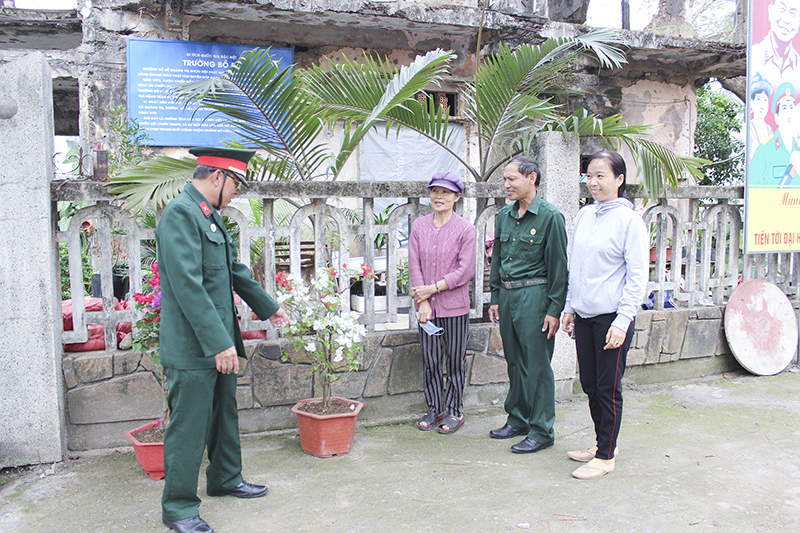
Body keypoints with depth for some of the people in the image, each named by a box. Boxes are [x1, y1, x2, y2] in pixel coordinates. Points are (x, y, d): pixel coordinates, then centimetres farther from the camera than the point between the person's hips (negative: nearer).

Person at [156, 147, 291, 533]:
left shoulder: (210, 215, 13)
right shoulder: (180, 213, -18)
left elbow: (235, 270, 24)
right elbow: (187, 284, -25)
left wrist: (268, 307, 32)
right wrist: (219, 343, -26)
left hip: (219, 342, 10)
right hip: (192, 346, -10)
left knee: (225, 415, 22)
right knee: (188, 427, 1)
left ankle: (225, 479, 39)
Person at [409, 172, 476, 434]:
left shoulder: (465, 229, -4)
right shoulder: (419, 226, 6)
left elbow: (466, 270, -9)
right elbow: (414, 264, 3)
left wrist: (433, 288, -12)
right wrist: (423, 301, -7)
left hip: (455, 306, -3)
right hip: (427, 306, 3)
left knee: (455, 360, 6)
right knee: (430, 360, 8)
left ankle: (454, 411, 20)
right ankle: (434, 408, 24)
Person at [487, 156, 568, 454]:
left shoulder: (550, 217, -9)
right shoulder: (504, 216, 11)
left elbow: (558, 266, -9)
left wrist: (554, 310, -12)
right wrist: (495, 299, 15)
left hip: (534, 295, -6)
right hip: (507, 295, 7)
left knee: (537, 365, -1)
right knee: (514, 362, 15)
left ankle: (541, 431, 11)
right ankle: (518, 420, 29)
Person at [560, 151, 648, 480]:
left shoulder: (629, 220, -9)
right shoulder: (584, 215, 9)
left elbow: (637, 276, -11)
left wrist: (622, 321, -15)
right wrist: (569, 308, 15)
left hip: (612, 317, -6)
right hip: (584, 315, 7)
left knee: (608, 388, 3)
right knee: (589, 384, 15)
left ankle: (606, 456, 15)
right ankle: (602, 443, 32)